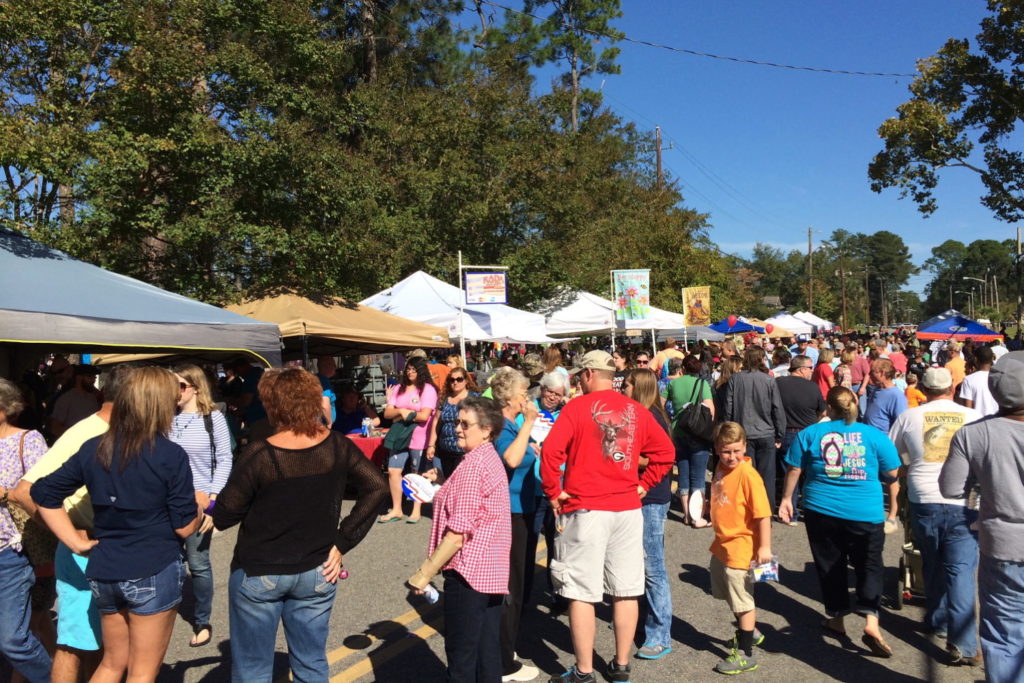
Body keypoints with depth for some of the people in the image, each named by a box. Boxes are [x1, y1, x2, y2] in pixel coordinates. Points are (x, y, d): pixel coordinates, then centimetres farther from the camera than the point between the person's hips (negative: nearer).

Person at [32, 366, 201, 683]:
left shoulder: (92, 449, 3)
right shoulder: (171, 455, -14)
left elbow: (43, 493, 9)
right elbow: (185, 527, -13)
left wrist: (76, 543, 7)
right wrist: (199, 506, 8)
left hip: (103, 573, 6)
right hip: (154, 573, -5)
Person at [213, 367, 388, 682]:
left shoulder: (258, 455, -19)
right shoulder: (337, 446, -7)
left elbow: (224, 517, -12)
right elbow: (377, 487, -7)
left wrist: (212, 506, 12)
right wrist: (342, 542, -5)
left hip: (258, 574, -3)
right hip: (316, 573, 3)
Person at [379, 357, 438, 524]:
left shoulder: (428, 389, -7)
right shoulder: (398, 389, 11)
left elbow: (424, 416, -17)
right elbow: (387, 413, 5)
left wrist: (404, 414, -6)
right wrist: (401, 411, -14)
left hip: (419, 439, -5)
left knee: (417, 474, 6)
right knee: (393, 471, 3)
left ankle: (416, 510, 19)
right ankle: (396, 510, 15)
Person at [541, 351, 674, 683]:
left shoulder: (577, 407, -7)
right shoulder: (636, 410, 6)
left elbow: (552, 450, -17)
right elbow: (665, 451, 10)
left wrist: (553, 492, -6)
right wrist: (644, 485, 13)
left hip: (586, 509, -4)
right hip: (628, 509, 5)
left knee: (582, 593, 4)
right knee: (626, 591, 13)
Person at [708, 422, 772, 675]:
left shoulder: (748, 475, -23)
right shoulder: (721, 469, 1)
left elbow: (763, 514, -22)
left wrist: (764, 547, -21)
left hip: (740, 547, -9)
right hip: (721, 545, 9)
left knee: (743, 601, 4)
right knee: (729, 595, 25)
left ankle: (746, 654, 19)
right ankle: (749, 632, 47)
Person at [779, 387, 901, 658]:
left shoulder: (810, 434, -2)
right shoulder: (875, 435, -3)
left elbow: (794, 470, 1)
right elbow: (892, 473, 3)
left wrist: (787, 498, 13)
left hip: (821, 511, 1)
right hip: (866, 514, -1)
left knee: (830, 565, 16)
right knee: (869, 566, 12)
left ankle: (837, 618, 26)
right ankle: (871, 621, -3)